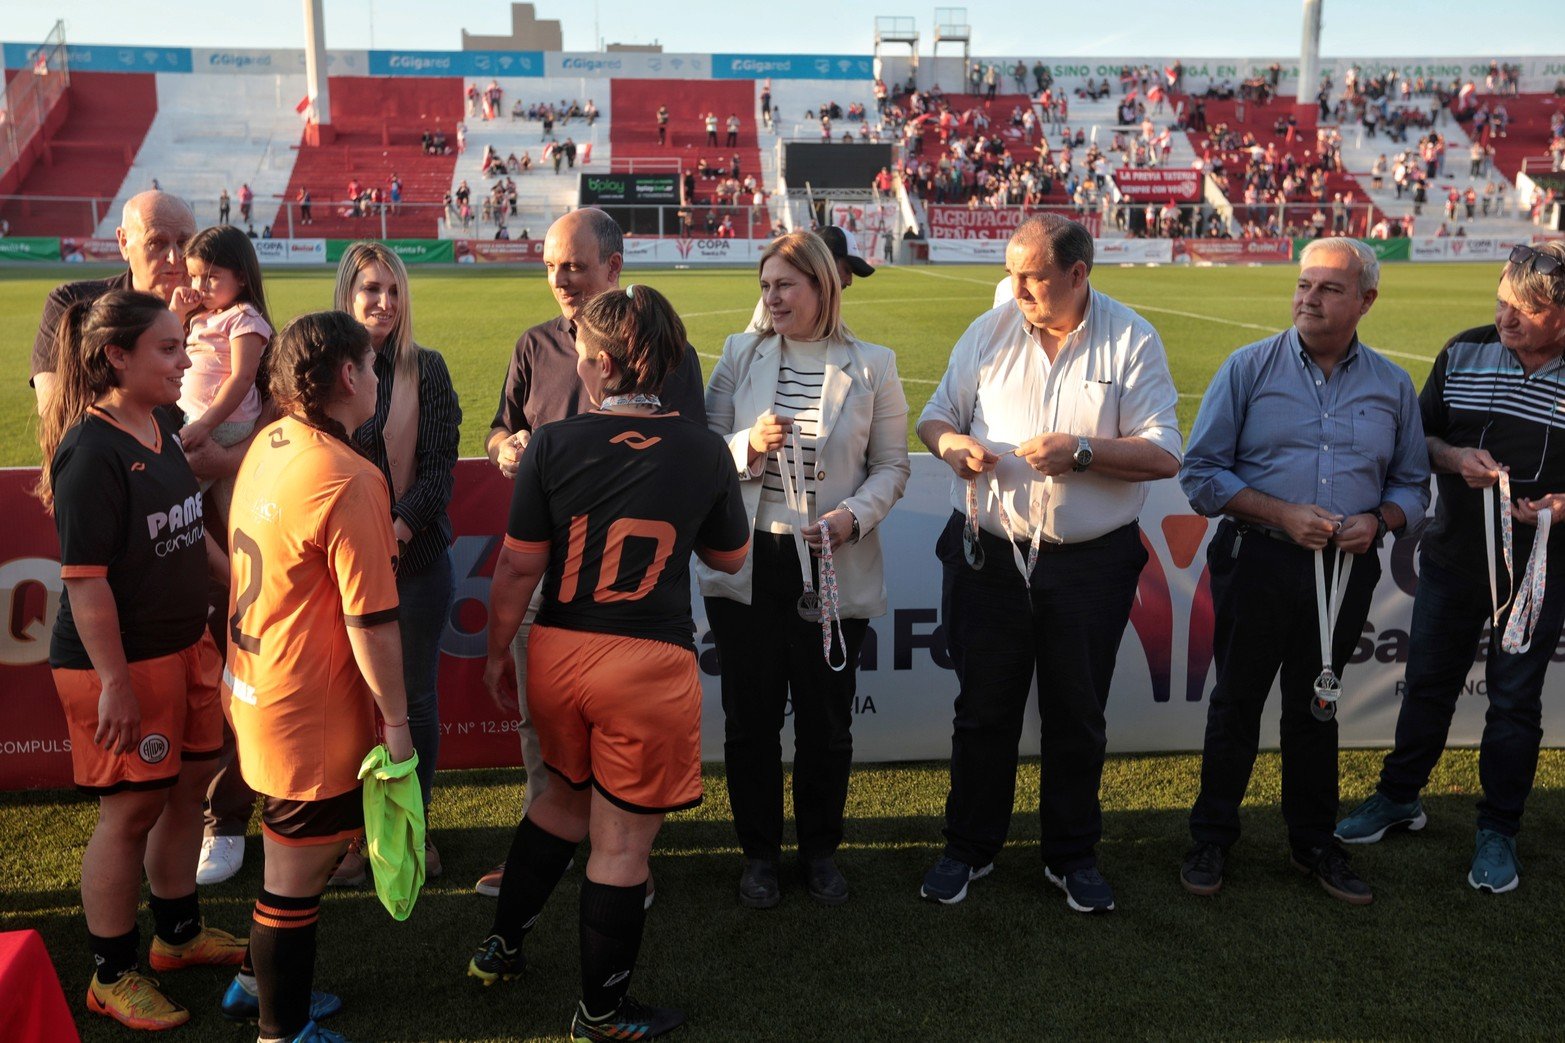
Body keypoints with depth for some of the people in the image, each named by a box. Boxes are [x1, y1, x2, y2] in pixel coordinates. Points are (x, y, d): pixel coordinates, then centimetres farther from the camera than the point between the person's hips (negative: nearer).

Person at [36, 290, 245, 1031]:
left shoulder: (160, 430, 5)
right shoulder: (91, 452, -21)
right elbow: (85, 579, -23)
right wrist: (114, 683, -22)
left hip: (182, 643, 9)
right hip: (120, 659, -9)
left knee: (187, 784, 18)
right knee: (131, 809, 3)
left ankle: (178, 933, 38)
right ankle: (112, 976, 22)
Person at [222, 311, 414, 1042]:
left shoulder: (269, 444, 2)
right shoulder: (348, 482, -24)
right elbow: (371, 623, -22)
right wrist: (396, 719, -13)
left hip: (254, 687, 9)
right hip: (309, 713, -9)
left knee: (295, 854, 25)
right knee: (297, 873, 8)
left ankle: (261, 983, 42)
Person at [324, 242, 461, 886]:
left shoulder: (426, 369, 2)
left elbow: (441, 466, -2)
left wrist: (396, 528, -17)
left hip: (416, 555, 0)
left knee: (415, 695, 9)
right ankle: (352, 833, 21)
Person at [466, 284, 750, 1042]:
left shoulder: (553, 445, -7)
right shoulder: (703, 451, -5)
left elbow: (517, 567, -4)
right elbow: (731, 556, 8)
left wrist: (497, 652, 10)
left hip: (559, 653, 2)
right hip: (652, 663, -2)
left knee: (568, 796, 29)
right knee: (621, 842, 11)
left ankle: (500, 945, 41)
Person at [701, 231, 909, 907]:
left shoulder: (871, 367, 0)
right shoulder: (741, 354, 5)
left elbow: (892, 465, 2)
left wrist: (857, 515, -15)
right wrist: (750, 445, -15)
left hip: (834, 569, -1)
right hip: (748, 564, 1)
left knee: (826, 720, 10)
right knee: (750, 717, 10)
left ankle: (820, 849, 31)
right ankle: (759, 852, 28)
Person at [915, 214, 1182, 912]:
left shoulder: (1132, 342, -3)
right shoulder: (989, 332, 3)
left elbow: (1163, 454, -7)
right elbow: (935, 415, 10)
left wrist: (1081, 451, -21)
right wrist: (951, 442, -13)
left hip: (1092, 562, -1)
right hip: (988, 556, 2)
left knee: (1077, 717, 12)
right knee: (983, 710, 11)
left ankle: (1072, 856, 31)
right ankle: (969, 847, 29)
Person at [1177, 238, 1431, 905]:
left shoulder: (1391, 385, 7)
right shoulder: (1250, 368, -3)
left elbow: (1412, 485, 13)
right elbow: (1201, 472, -5)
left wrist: (1378, 521, -10)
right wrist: (1282, 514, -16)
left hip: (1346, 571, 3)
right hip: (1258, 561, -2)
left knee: (1317, 708, 15)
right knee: (1237, 701, 8)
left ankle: (1314, 843, 31)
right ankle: (1212, 838, 23)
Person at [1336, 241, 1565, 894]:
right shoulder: (1464, 353, -2)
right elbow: (1421, 434, 6)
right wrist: (1455, 457, -14)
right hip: (1452, 559, 2)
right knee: (1428, 684, 14)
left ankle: (1499, 830, 25)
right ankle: (1399, 797, 33)